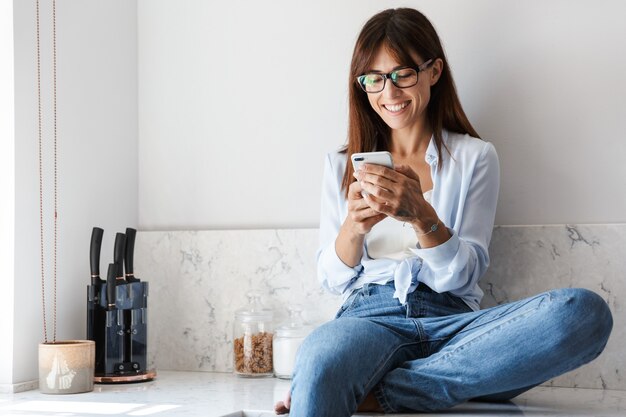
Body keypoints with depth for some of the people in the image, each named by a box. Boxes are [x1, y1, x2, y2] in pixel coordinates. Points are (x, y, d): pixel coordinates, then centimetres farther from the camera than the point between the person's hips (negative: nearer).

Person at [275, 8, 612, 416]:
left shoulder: (475, 156, 10)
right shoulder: (342, 165, 16)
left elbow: (463, 275, 2)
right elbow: (333, 280, 11)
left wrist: (421, 215, -18)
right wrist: (352, 227, -11)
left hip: (452, 320, 4)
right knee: (319, 363, -45)